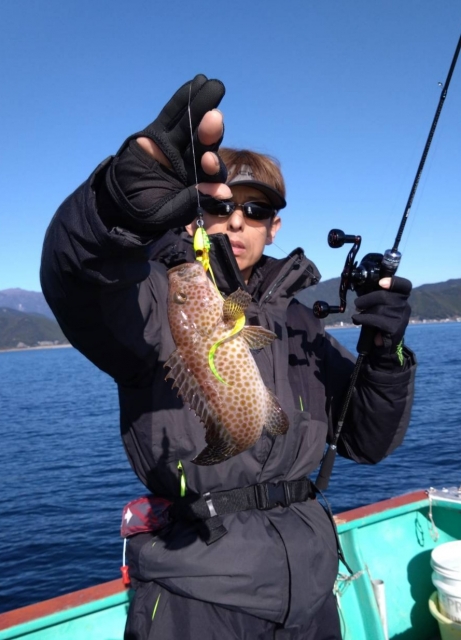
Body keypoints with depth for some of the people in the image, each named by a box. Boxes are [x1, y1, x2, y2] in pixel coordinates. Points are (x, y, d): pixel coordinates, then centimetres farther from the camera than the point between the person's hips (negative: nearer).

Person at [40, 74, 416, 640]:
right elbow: (74, 278, -31)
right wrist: (118, 205, -51)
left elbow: (369, 443, 8)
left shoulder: (295, 320, 10)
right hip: (198, 588, -5)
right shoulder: (154, 300, -6)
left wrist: (385, 354, -9)